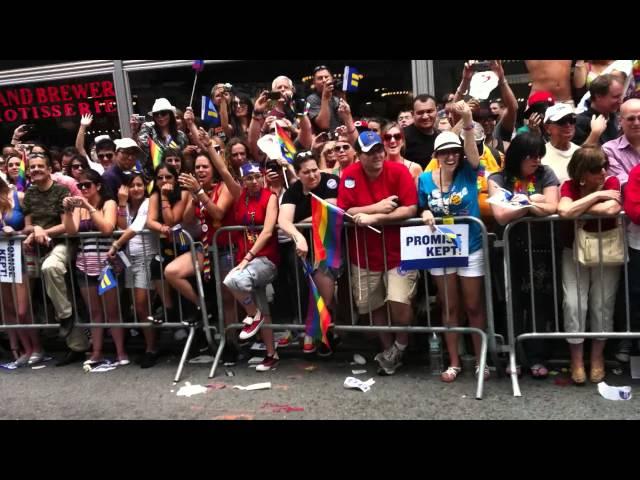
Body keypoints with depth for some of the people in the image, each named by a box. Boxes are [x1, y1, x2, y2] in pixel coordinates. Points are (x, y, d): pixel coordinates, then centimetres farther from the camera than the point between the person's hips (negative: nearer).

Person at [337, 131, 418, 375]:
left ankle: (401, 344, 15)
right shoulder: (349, 174, -8)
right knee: (374, 306, 13)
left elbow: (411, 209, -19)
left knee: (399, 302, -15)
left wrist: (374, 217, -23)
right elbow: (343, 212, -12)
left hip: (398, 251, -2)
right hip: (364, 254, 3)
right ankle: (388, 349, 34)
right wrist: (378, 206, -20)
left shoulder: (399, 171, -12)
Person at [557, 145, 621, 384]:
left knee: (603, 303, -4)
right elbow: (564, 211, -31)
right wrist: (596, 195, -23)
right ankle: (576, 358, 5)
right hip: (575, 251, 0)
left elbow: (611, 209, -30)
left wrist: (578, 207, -20)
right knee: (574, 302, -10)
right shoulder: (570, 186, -9)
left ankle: (597, 356, 17)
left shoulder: (612, 182, -9)